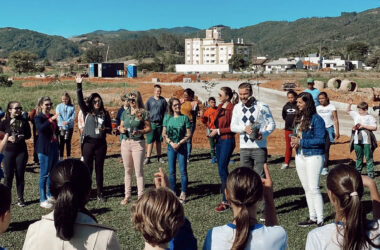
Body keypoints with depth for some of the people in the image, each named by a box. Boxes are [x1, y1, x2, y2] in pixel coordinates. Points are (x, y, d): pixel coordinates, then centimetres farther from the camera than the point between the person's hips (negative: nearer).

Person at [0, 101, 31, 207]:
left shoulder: (24, 121, 2)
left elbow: (29, 135, 7)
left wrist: (22, 137, -12)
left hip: (21, 152, 1)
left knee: (20, 175, 7)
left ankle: (20, 198, 16)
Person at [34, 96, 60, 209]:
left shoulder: (52, 117, 12)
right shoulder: (38, 117, -8)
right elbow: (40, 128, -30)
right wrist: (51, 119, -39)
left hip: (54, 146, 8)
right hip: (44, 148, -8)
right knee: (44, 174, -4)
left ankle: (49, 195, 27)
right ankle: (43, 200, 1)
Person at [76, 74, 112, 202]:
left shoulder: (105, 113, 5)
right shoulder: (87, 112, 2)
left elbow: (110, 129, 10)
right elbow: (80, 100, -12)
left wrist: (105, 129, -13)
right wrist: (79, 85, -22)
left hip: (101, 144, 1)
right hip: (88, 143, -1)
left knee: (99, 169, 9)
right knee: (88, 169, 5)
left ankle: (100, 193, 18)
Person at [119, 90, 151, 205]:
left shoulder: (143, 113, -4)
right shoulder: (125, 113, 10)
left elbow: (148, 128, -3)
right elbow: (121, 127, 16)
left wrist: (140, 132, -20)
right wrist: (121, 130, -6)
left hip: (138, 143, -4)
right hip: (125, 143, 5)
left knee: (139, 171, -2)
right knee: (127, 170, 11)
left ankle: (140, 196, 5)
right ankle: (127, 195, 19)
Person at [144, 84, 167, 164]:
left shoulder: (163, 100, 5)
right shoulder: (150, 100, 2)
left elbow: (165, 112, 9)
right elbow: (146, 111, 5)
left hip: (160, 123, 2)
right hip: (151, 123, -2)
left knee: (158, 141, 12)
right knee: (150, 141, -4)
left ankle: (159, 156, 21)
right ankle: (148, 158, -2)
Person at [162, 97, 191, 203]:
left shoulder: (184, 118, -3)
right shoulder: (167, 117, 4)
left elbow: (189, 134, -5)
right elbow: (164, 133, 4)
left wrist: (179, 143, -13)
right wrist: (171, 143, -10)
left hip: (182, 146, -2)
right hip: (170, 146, 2)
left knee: (183, 170, -2)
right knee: (171, 171, 7)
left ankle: (183, 193, 6)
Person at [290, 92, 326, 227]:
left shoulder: (316, 119, -14)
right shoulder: (298, 118, 9)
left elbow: (321, 140, -19)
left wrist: (301, 142, -20)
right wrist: (294, 141, -3)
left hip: (314, 156, -8)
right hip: (300, 156, 8)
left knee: (314, 189, -7)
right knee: (306, 189, 13)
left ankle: (320, 220, 1)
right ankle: (312, 217, 23)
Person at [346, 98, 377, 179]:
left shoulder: (370, 117, -4)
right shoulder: (356, 115, 11)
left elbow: (374, 128, -10)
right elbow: (348, 111, 22)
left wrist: (364, 126, -15)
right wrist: (349, 104, 7)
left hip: (367, 141, -5)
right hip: (357, 141, 5)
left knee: (369, 158, 0)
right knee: (358, 158, 15)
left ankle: (370, 173, 4)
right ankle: (358, 171, 24)